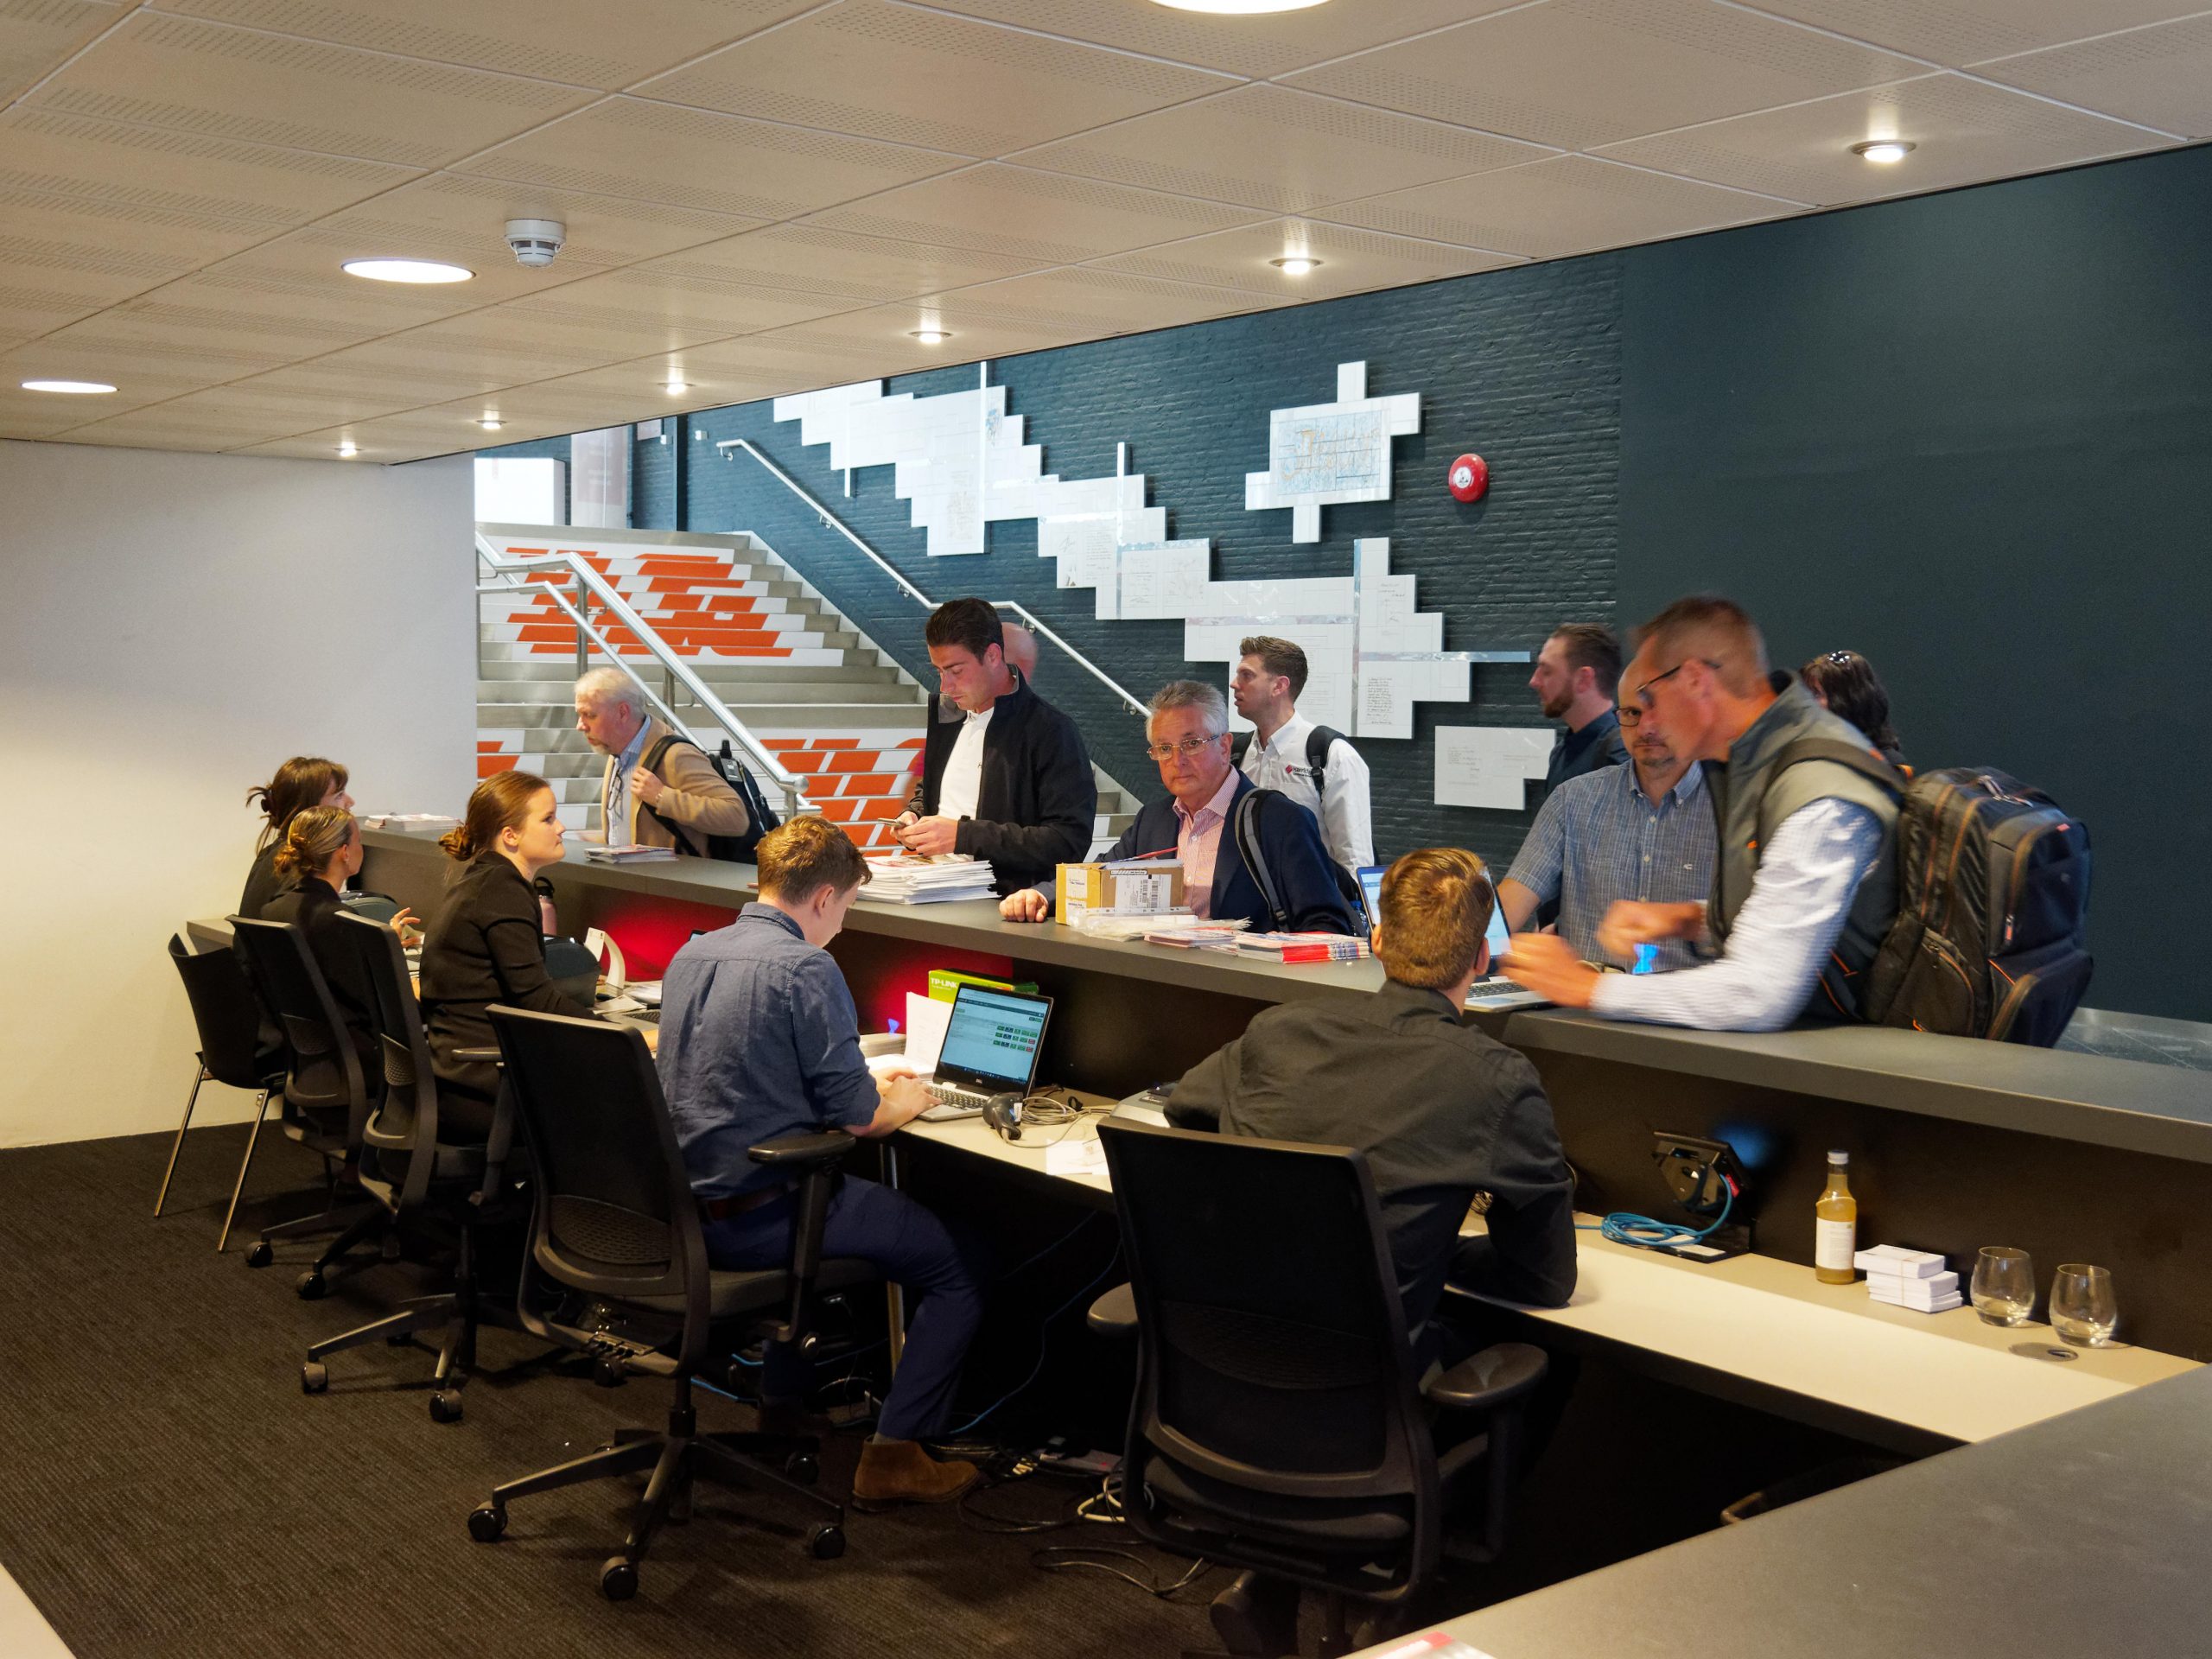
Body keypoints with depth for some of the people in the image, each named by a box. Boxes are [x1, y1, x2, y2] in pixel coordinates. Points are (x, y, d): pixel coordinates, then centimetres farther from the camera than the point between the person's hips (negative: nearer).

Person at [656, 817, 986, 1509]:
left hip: (684, 1207, 9)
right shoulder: (805, 968, -18)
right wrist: (904, 1104, 7)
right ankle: (894, 1456, 2)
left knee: (837, 1200, 38)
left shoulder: (691, 954, 8)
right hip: (759, 1216, -9)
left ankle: (780, 1407, 41)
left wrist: (868, 1087, 22)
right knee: (960, 1268, 5)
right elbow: (856, 1116, -15)